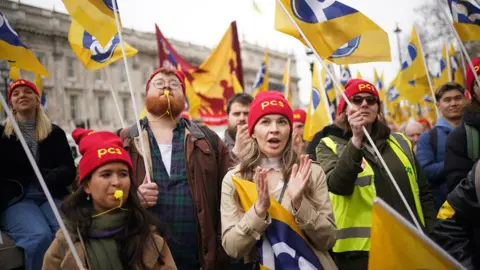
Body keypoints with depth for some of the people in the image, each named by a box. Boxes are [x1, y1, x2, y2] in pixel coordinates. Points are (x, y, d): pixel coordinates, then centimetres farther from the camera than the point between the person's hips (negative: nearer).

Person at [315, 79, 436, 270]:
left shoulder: (400, 143, 12)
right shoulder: (330, 146, 1)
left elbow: (423, 193, 15)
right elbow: (337, 185, -18)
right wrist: (356, 139, -24)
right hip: (360, 251, -4)